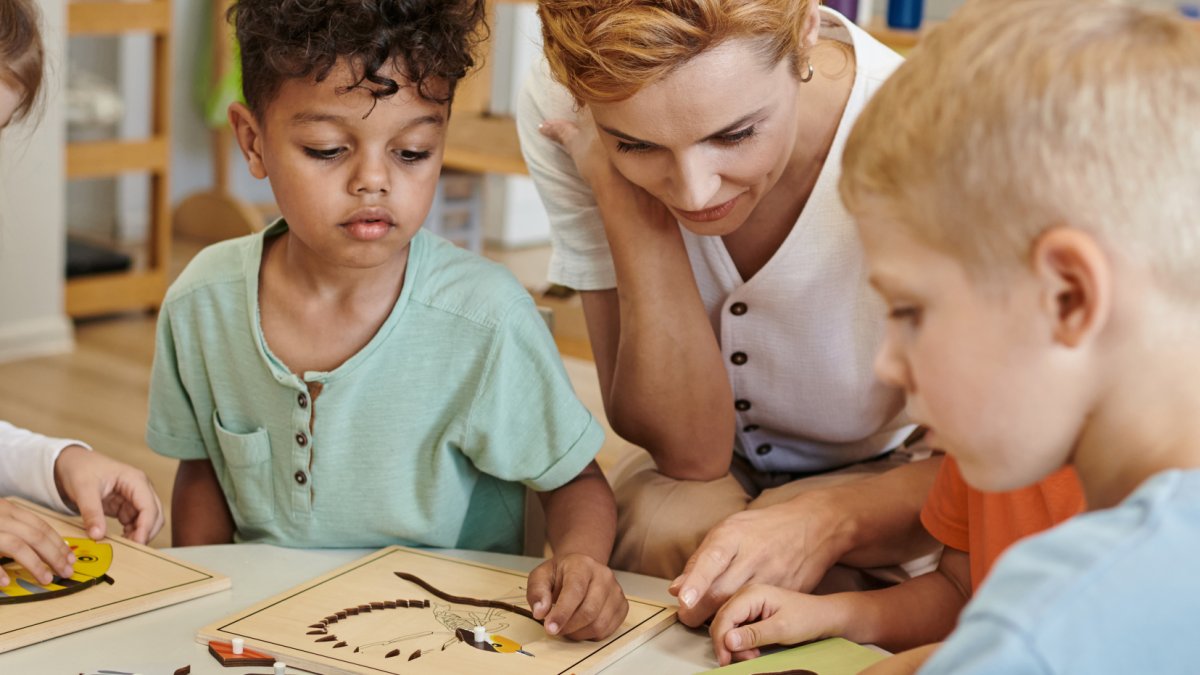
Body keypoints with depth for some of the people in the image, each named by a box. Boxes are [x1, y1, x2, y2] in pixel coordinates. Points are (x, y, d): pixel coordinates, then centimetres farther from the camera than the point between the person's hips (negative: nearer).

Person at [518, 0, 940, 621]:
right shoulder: (560, 114, -22)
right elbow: (689, 450, -22)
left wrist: (828, 520, -39)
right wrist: (620, 190, -32)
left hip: (890, 481, -1)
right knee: (665, 524, -31)